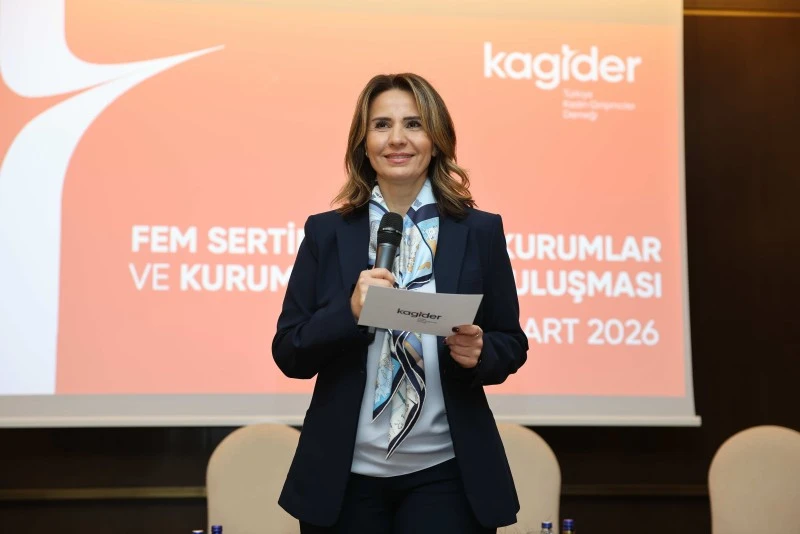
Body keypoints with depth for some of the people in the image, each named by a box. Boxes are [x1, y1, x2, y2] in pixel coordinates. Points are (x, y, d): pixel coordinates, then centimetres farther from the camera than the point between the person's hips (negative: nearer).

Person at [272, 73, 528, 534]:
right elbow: (289, 354, -1)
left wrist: (479, 352, -16)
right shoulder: (326, 233, 2)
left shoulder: (480, 231, 1)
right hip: (345, 475, 1)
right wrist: (349, 311, -17)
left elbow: (512, 345, 5)